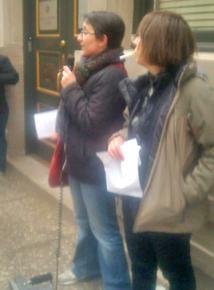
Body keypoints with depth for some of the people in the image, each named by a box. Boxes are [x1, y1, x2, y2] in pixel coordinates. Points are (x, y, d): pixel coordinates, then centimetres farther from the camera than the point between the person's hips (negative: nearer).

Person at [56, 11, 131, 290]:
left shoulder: (112, 74, -22)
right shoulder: (89, 65, 9)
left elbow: (91, 120, -24)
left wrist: (70, 88, -17)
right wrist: (62, 132, 8)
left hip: (96, 164, -9)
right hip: (79, 159, 10)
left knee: (105, 230, 4)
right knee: (84, 221, 25)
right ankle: (85, 267, 45)